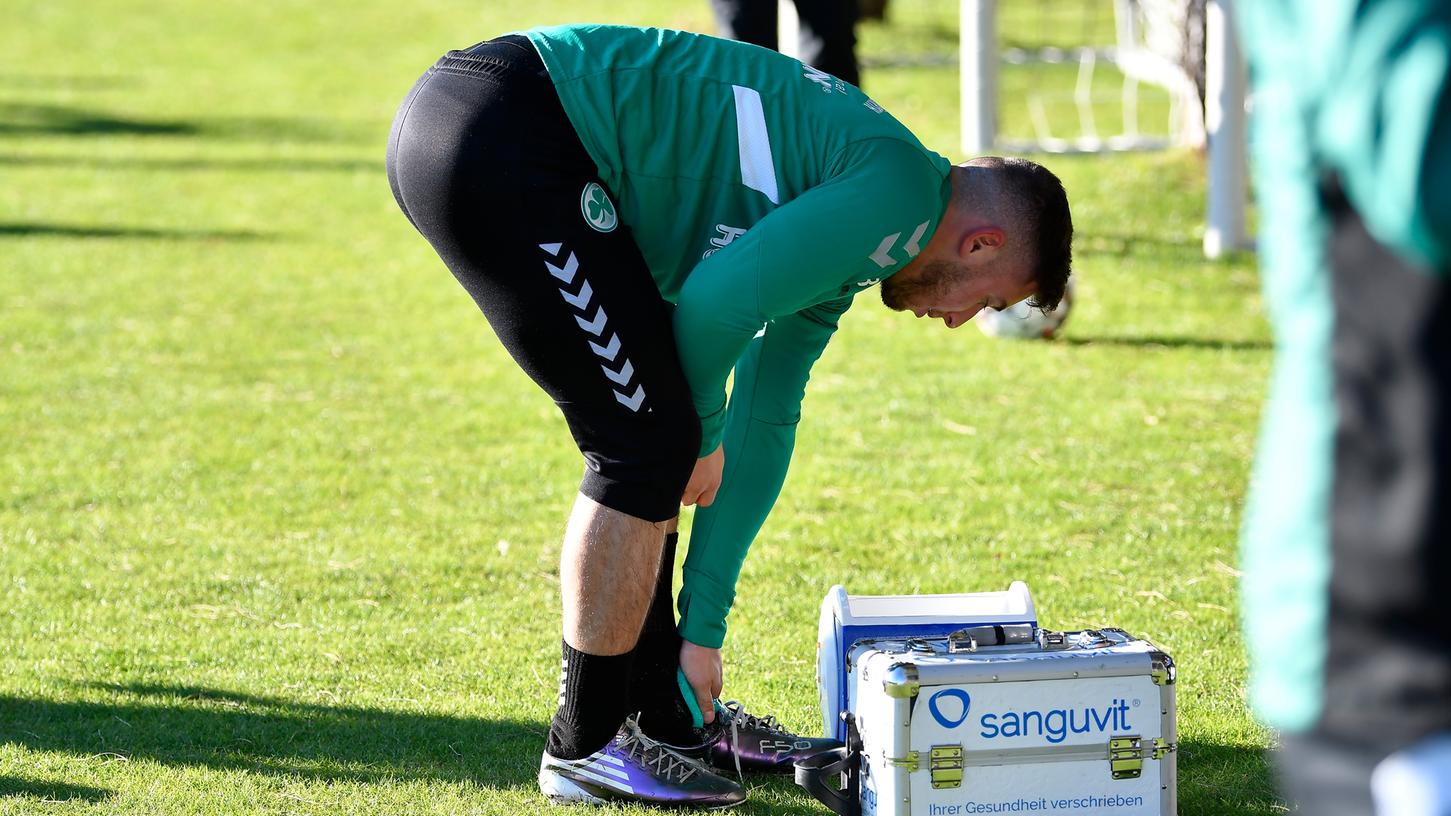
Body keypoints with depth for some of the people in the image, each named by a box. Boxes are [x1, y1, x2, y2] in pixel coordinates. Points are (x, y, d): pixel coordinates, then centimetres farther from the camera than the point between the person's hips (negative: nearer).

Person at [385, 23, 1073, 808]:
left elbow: (762, 423, 29)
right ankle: (587, 746, 8)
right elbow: (714, 303, -13)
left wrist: (703, 631, 29)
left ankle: (666, 716, 28)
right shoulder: (901, 193, -6)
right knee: (648, 445, -4)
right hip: (504, 141, -10)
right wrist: (702, 435, 7)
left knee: (660, 438, 17)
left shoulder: (843, 241, 24)